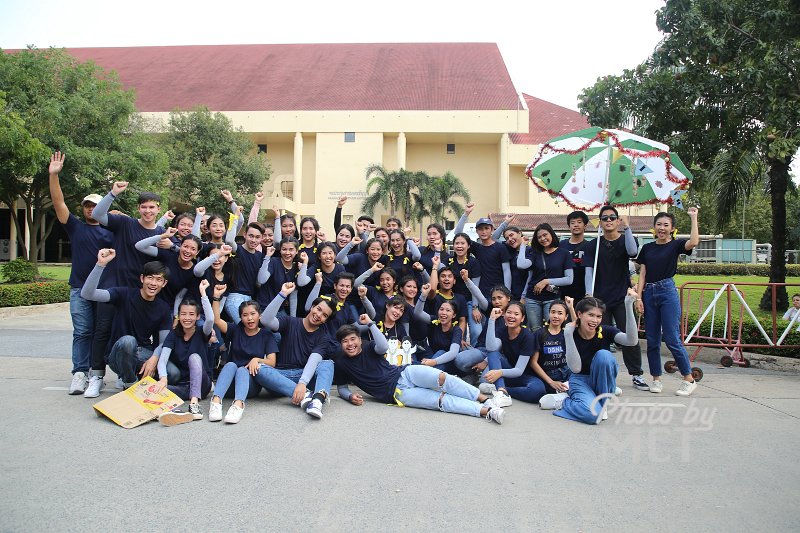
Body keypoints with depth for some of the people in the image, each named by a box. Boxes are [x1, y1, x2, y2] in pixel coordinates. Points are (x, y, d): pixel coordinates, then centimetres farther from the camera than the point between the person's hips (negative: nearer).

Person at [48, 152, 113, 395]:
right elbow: (59, 203, 0)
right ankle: (80, 373, -4)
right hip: (80, 288, -1)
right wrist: (53, 175, -9)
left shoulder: (111, 232, 11)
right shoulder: (75, 227, 10)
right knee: (82, 332, -5)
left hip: (105, 289, 1)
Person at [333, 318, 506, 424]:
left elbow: (384, 346, -17)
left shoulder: (368, 347, 4)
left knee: (442, 377, -27)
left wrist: (370, 324, -22)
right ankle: (485, 411, -27)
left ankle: (486, 399, -24)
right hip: (396, 392, -2)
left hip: (405, 373, 2)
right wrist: (350, 396, -9)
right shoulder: (341, 362, 4)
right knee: (442, 401, -20)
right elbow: (341, 388, 13)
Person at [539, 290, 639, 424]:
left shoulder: (605, 331, -13)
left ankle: (600, 402, -11)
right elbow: (575, 368, -24)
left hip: (602, 382, 2)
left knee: (603, 354, -30)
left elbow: (632, 341, -33)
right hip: (580, 380, -2)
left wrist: (629, 306, -41)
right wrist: (568, 335, -31)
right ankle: (563, 400, 0)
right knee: (592, 414, -33)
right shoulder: (572, 335, -14)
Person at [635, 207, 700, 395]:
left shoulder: (676, 245, 1)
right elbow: (642, 274, 9)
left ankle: (689, 379, 6)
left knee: (672, 339, -7)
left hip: (668, 292, -4)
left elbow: (694, 242, -22)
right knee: (652, 339, 7)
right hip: (649, 293, 4)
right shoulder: (647, 248, 12)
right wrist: (639, 297, 1)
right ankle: (656, 379, 17)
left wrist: (693, 218, -15)